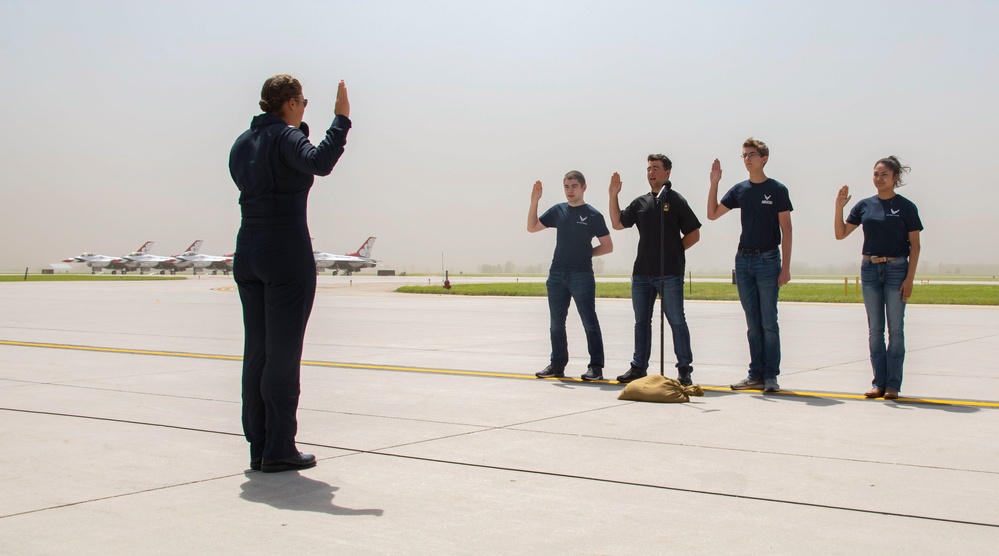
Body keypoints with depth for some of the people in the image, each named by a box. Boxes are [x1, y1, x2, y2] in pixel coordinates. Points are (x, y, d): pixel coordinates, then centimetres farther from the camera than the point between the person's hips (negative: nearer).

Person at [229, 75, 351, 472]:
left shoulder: (242, 143, 13)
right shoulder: (286, 137, -9)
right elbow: (320, 163, -28)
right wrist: (341, 120, -19)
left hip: (247, 253, 8)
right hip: (287, 254, -8)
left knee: (256, 352, 10)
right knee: (282, 354, -3)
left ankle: (258, 446, 15)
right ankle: (278, 450, 1)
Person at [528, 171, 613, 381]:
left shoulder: (593, 215, -1)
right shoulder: (558, 211, 11)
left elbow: (607, 246, 2)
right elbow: (532, 227, 13)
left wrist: (586, 254, -5)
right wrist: (534, 201, 3)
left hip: (582, 275, -5)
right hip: (557, 275, 5)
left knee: (589, 322, -3)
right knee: (556, 323, 10)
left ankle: (596, 367, 1)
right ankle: (557, 365, 20)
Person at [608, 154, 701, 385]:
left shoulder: (676, 200, -1)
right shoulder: (640, 202, 13)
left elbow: (694, 234, 0)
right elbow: (617, 223, 14)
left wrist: (673, 251, -3)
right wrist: (613, 195, 8)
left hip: (669, 273, -6)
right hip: (642, 272, 6)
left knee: (677, 321, -2)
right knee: (641, 321, 11)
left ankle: (684, 369, 3)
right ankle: (639, 367, 20)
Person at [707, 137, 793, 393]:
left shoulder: (777, 190, -3)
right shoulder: (739, 190, 10)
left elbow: (786, 230, -4)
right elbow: (712, 214, 14)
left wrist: (785, 267, -10)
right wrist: (714, 183, 4)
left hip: (768, 259, -5)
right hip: (743, 259, 5)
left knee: (769, 322, -3)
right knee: (753, 324, 8)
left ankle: (770, 376, 2)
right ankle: (756, 374, 13)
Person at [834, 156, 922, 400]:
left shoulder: (906, 207, -3)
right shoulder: (864, 205, 7)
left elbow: (915, 245, -3)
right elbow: (841, 233, 6)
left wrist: (909, 278, -11)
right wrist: (839, 207, -8)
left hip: (896, 269, -4)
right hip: (870, 269, 4)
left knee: (895, 328, 0)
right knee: (875, 329, 6)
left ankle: (893, 384, 5)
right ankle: (879, 382, 12)